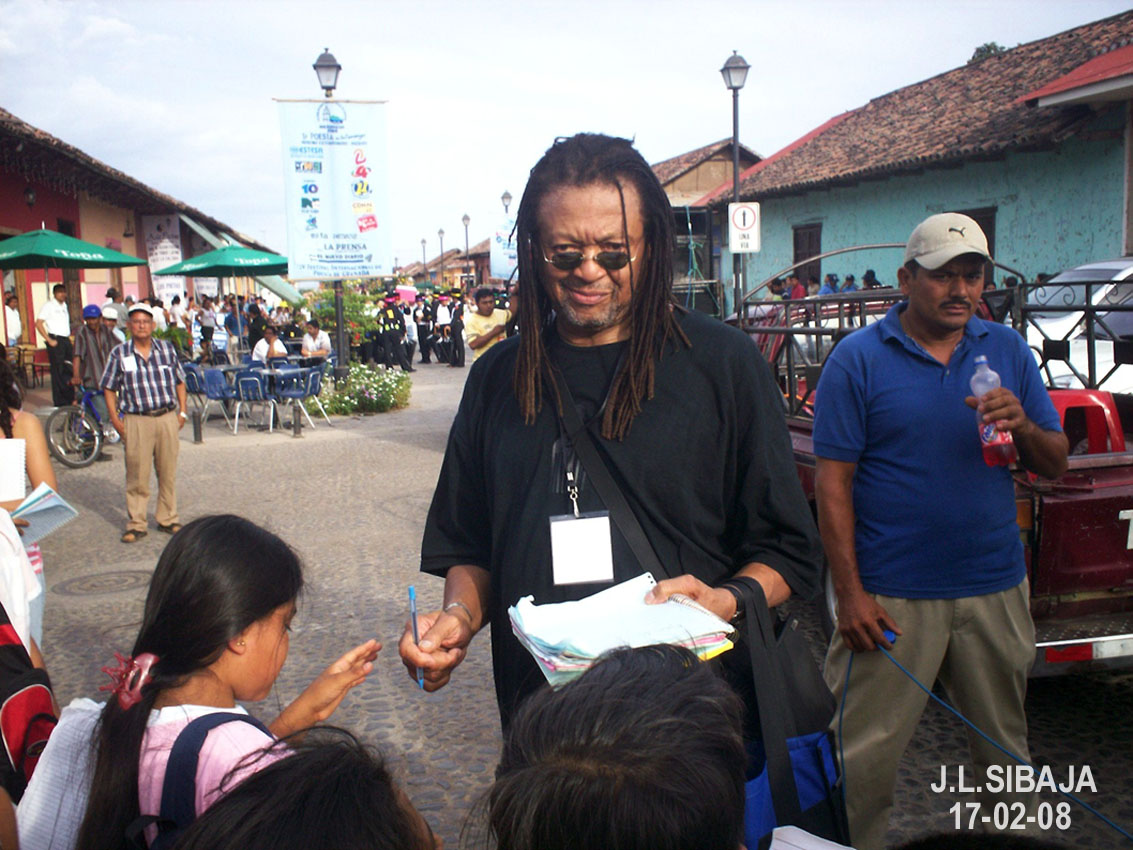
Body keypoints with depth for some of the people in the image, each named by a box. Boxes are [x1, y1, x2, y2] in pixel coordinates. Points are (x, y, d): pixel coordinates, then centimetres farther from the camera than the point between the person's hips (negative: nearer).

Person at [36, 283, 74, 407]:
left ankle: (69, 399, 19)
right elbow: (38, 323, -11)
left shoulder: (64, 306, 17)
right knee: (58, 371, -5)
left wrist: (70, 336, 13)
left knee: (68, 370, 10)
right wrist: (49, 340, -15)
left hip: (66, 340, 7)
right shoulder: (48, 306, -5)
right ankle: (59, 402, 0)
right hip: (55, 341, -7)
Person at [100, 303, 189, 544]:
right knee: (137, 475, -1)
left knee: (168, 472, 8)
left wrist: (182, 411, 7)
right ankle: (136, 524, 9)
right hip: (136, 421, -2)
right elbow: (109, 388, 8)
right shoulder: (119, 353, 4)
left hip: (168, 418, 2)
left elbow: (179, 381, 15)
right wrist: (115, 418, -1)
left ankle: (168, 519, 20)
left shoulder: (167, 348, 9)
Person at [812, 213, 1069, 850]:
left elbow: (1056, 465, 10)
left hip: (996, 590, 4)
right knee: (865, 759, 3)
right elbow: (833, 483, -7)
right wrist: (850, 593, -12)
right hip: (891, 596, -4)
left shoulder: (1008, 350, 8)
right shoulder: (859, 358, -5)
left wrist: (1024, 427, -13)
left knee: (1008, 750, 18)